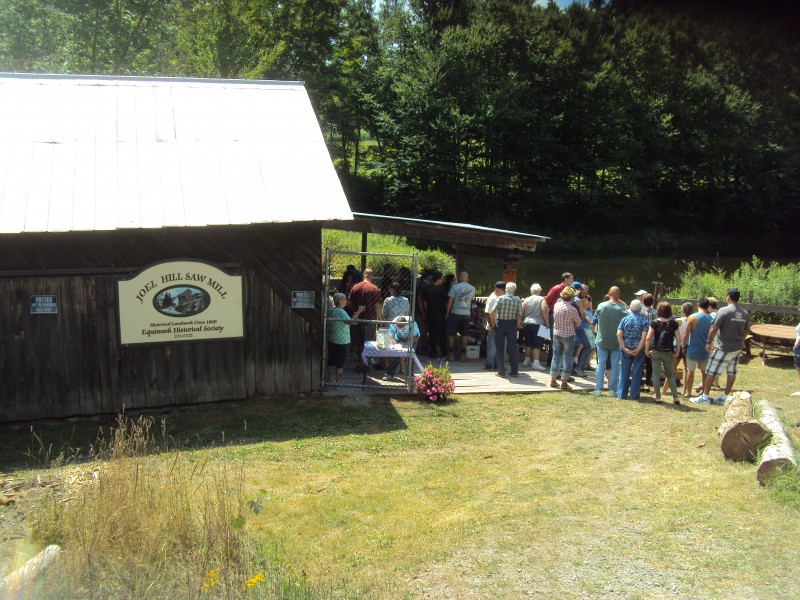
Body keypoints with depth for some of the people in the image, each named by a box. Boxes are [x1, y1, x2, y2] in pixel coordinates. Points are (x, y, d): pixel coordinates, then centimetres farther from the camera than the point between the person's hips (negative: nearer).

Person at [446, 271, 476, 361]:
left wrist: (447, 312, 0)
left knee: (451, 334, 5)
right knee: (464, 334, 9)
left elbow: (450, 300, -7)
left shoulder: (455, 287, -8)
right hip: (466, 313, 2)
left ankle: (450, 354, 5)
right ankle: (463, 354, 11)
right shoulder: (472, 288, 1)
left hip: (455, 313, -2)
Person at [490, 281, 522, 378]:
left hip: (500, 324, -1)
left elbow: (492, 313, -12)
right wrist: (517, 326, 9)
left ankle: (501, 371, 6)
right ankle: (514, 371, 14)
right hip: (512, 324, 2)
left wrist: (493, 324, 1)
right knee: (513, 348, 11)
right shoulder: (517, 300, -4)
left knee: (499, 348, 6)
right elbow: (519, 317, -6)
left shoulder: (500, 298, -8)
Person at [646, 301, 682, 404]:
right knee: (670, 374, 15)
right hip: (668, 352, 2)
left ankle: (658, 397, 8)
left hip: (656, 351, -2)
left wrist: (647, 350, -1)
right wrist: (676, 352, 4)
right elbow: (678, 340, -4)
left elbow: (648, 338, -11)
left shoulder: (655, 323, -7)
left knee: (656, 374, 7)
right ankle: (675, 397, 8)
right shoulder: (674, 324, -4)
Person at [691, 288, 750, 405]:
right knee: (732, 373, 13)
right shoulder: (745, 313, 4)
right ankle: (725, 397, 20)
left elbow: (714, 328, -15)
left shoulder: (724, 311, -16)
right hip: (737, 348, 7)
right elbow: (745, 331, 13)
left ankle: (705, 396, 6)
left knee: (711, 372, 2)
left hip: (723, 348, -7)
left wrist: (709, 342, -4)